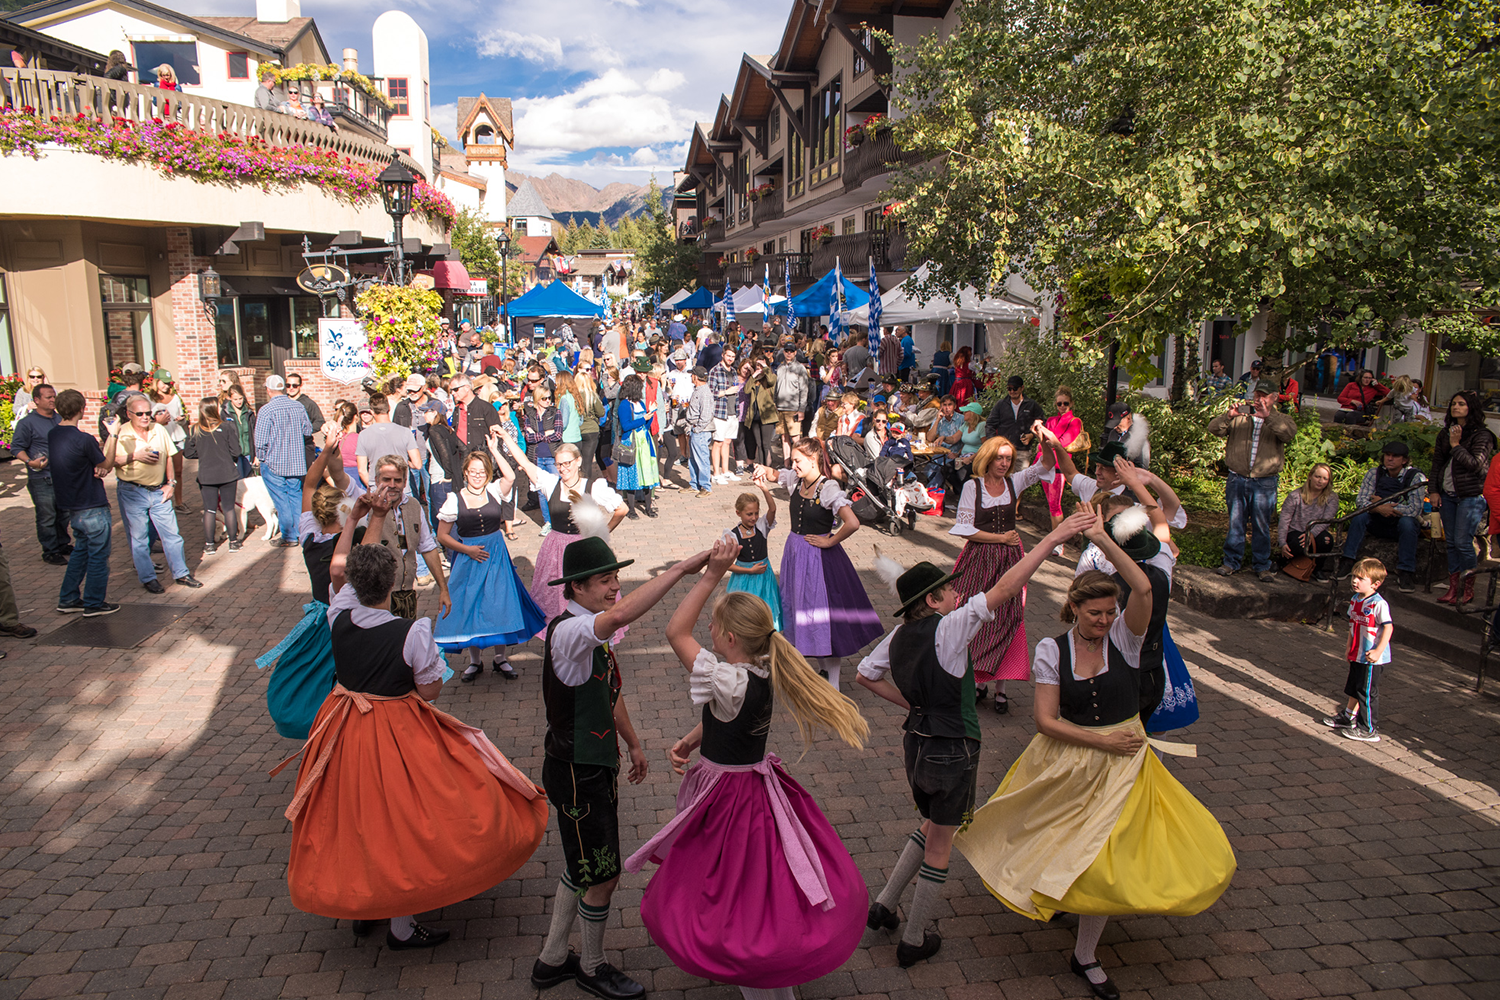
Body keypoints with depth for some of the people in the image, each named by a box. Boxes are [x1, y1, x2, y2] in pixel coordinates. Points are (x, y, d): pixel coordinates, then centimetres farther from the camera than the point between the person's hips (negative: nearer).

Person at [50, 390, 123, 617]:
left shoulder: (52, 435, 2)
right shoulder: (83, 440, -23)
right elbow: (107, 464, -8)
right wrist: (114, 435, -4)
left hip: (70, 507, 8)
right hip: (92, 507, -8)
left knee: (81, 549, 22)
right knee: (98, 555, 5)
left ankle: (68, 599, 26)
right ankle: (94, 604, 13)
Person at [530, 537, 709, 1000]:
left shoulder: (593, 633, 5)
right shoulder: (567, 632, -27)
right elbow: (620, 615, -49)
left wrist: (633, 744, 25)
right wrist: (683, 568, -50)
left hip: (597, 766, 9)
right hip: (577, 773, -9)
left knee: (583, 869, 23)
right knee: (602, 876, 7)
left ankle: (552, 959, 40)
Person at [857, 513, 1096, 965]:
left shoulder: (900, 636, -1)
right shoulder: (947, 628, -22)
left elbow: (865, 675, 11)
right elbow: (1004, 590, -28)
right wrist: (1053, 538, -29)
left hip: (917, 743, 7)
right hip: (952, 749, -7)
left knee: (931, 828, 27)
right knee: (940, 845, 10)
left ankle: (883, 905, 28)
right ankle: (913, 941, 23)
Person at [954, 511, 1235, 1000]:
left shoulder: (1124, 637, -10)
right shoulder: (1052, 650, -9)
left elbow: (1143, 589, -30)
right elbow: (1046, 721, -10)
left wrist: (1103, 540, -31)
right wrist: (1103, 740, -15)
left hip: (1121, 763, 0)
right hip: (1068, 762, 0)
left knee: (1104, 858, 3)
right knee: (1070, 847, 13)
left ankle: (1085, 957, 22)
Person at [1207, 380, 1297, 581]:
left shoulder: (1279, 420, 7)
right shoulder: (1239, 416, 9)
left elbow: (1290, 432, -16)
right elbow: (1214, 428, -3)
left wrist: (1268, 416, -28)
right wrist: (1228, 415, -22)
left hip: (1265, 483, -1)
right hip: (1237, 479, 1)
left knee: (1262, 525, 5)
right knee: (1235, 522, 7)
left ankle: (1262, 566, 15)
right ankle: (1231, 562, 17)